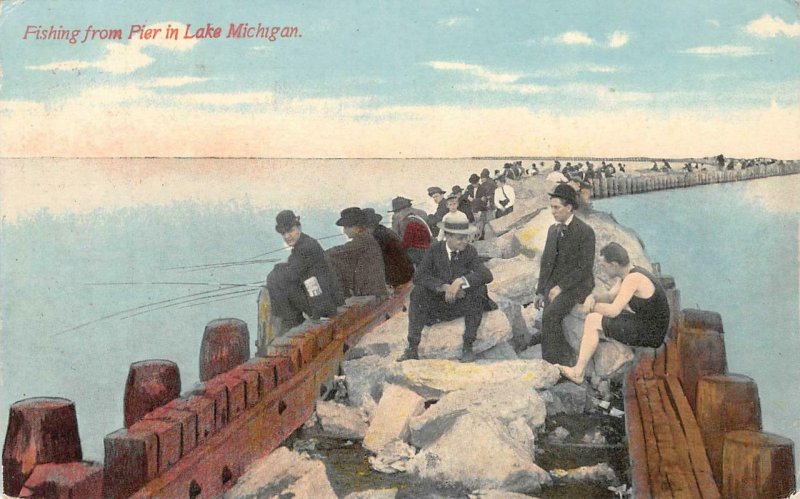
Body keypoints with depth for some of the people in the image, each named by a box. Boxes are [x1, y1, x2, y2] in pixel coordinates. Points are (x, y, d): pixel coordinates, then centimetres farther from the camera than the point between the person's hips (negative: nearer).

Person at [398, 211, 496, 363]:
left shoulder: (470, 251, -7)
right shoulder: (434, 250, -8)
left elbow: (487, 275, -21)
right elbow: (418, 276, -18)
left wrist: (461, 281, -37)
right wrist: (444, 286, -32)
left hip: (462, 304, 0)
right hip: (437, 303, 0)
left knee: (479, 290, -29)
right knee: (418, 291, -27)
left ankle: (468, 346, -22)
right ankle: (412, 348, -29)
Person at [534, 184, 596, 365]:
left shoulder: (585, 231, -10)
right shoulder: (553, 229, 12)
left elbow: (585, 267, -14)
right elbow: (546, 261, 16)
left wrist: (561, 287, -19)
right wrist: (540, 291, 9)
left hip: (576, 284, -6)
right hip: (554, 284, 6)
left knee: (550, 315, -26)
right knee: (549, 321, -10)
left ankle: (551, 363, -17)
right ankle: (562, 362, 3)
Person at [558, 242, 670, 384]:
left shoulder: (633, 279, -22)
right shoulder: (629, 273, 7)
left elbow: (613, 310, -24)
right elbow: (610, 296, 14)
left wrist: (591, 306, -6)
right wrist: (593, 297, -7)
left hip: (648, 334, -10)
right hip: (652, 328, 10)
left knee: (593, 320, -9)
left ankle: (578, 372, -3)